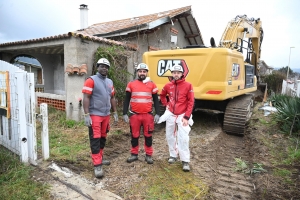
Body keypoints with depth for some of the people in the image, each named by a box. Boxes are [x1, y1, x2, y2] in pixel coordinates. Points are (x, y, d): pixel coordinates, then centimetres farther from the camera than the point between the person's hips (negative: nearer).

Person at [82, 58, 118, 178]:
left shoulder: (110, 82, 12)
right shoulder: (91, 80, -8)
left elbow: (112, 98, 19)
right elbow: (86, 98, -13)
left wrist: (115, 112, 17)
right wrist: (86, 115, -20)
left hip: (106, 115, 7)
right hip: (94, 115, -7)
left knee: (103, 138, 15)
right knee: (95, 139, -5)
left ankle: (100, 158, 29)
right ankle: (97, 165, 0)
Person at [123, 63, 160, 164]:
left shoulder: (152, 85, 3)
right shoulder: (131, 84, 3)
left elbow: (156, 100, 7)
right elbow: (126, 100, 6)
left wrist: (157, 114, -1)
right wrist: (125, 114, 0)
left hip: (148, 115, 0)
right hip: (134, 115, 0)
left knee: (148, 136, 9)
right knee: (134, 136, 12)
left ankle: (149, 155, 24)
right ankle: (134, 154, 28)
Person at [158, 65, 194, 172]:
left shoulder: (188, 85, -8)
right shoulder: (168, 86, 3)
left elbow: (191, 102, -9)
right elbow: (162, 95, 23)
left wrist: (186, 117, -14)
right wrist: (166, 105, 10)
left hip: (182, 115, -4)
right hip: (170, 114, 4)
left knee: (183, 138, -10)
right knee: (170, 136, 11)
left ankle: (185, 161, 1)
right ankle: (173, 155, 29)